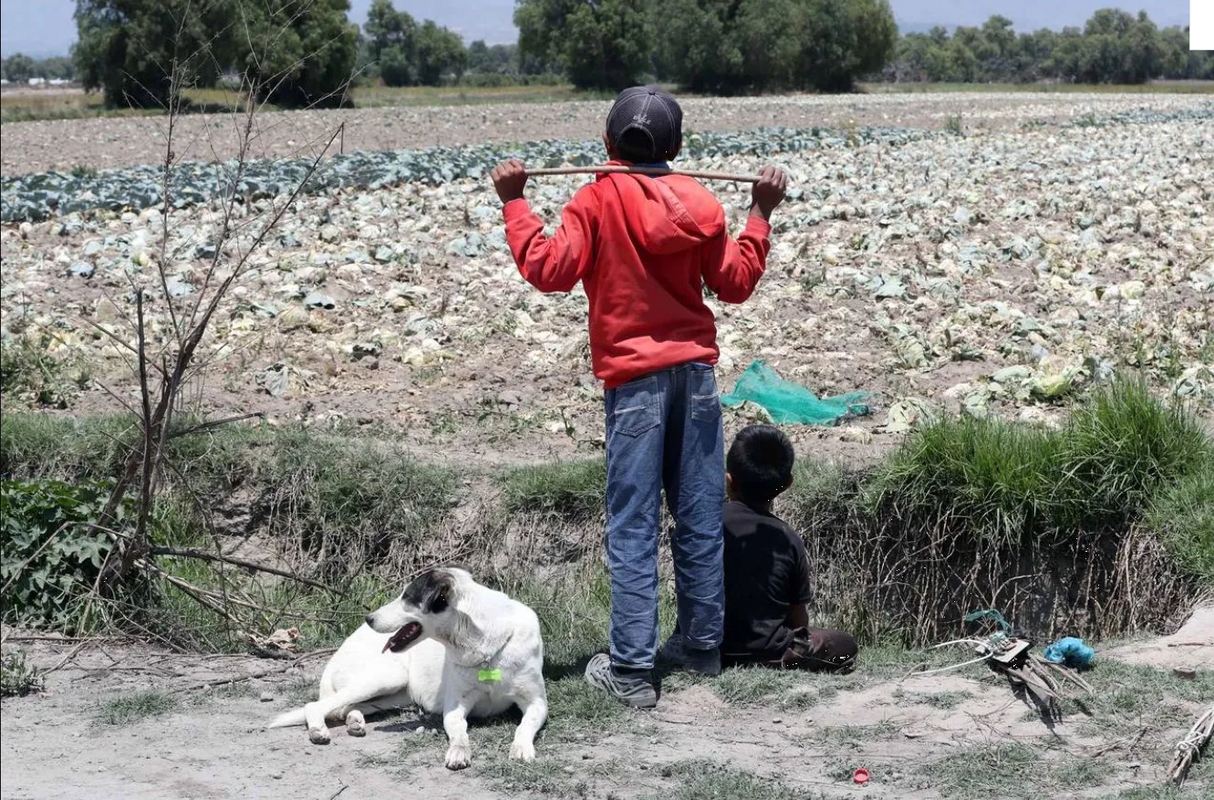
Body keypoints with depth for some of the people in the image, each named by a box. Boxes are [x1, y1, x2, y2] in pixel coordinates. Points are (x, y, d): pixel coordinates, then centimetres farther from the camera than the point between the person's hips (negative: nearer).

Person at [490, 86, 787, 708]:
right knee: (700, 519, 12)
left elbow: (550, 270, -14)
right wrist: (760, 214, 19)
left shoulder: (596, 201, -7)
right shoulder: (699, 205, 5)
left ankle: (632, 669, -4)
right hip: (696, 373, 4)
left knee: (632, 527, -3)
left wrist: (514, 203, -5)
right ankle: (705, 648, 22)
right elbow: (735, 283, 10)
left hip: (633, 379, -4)